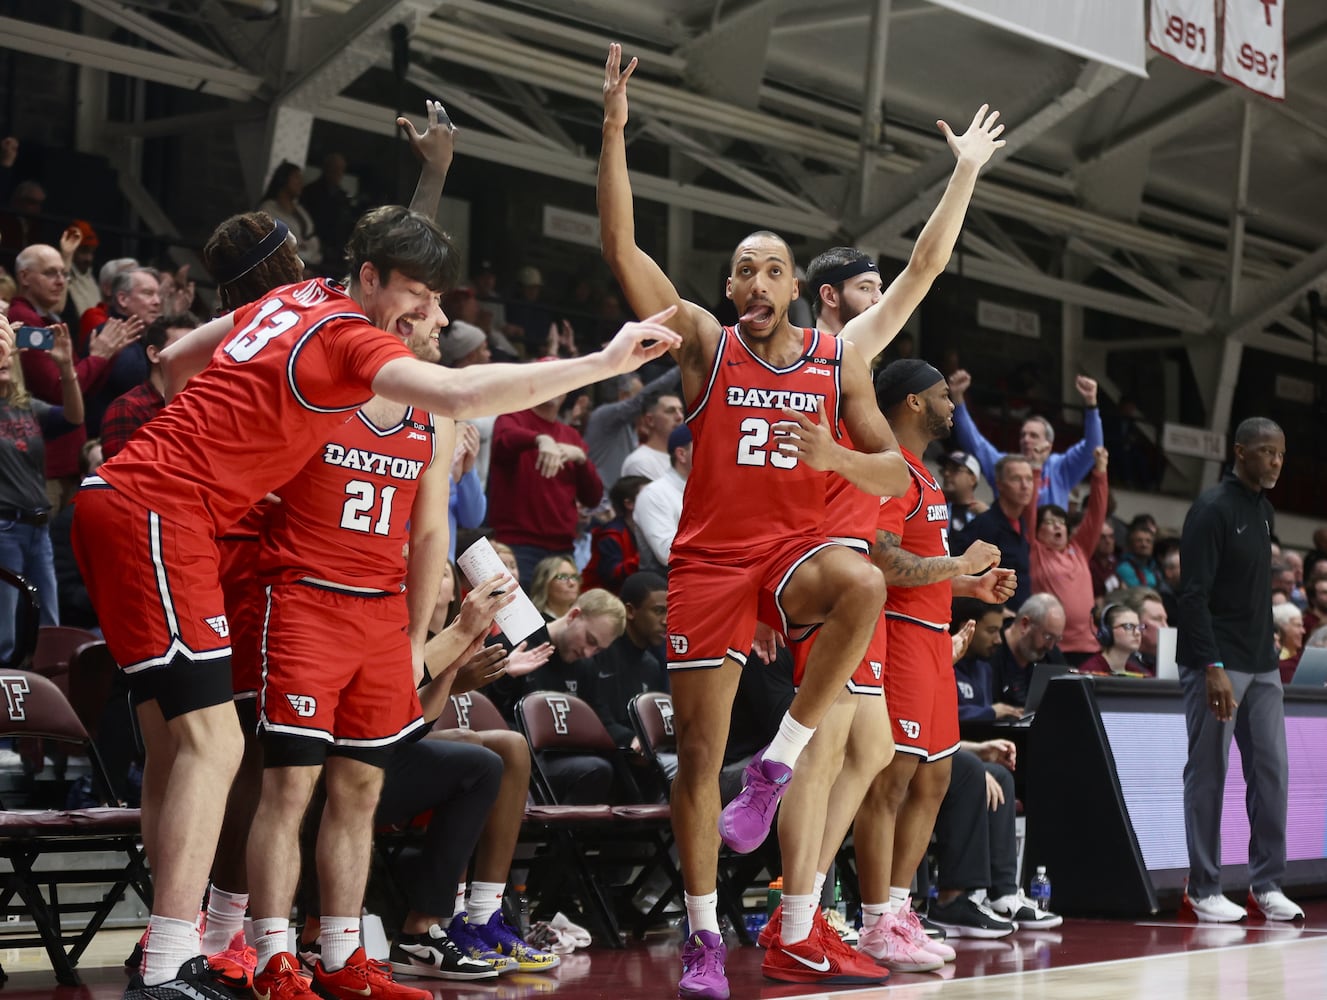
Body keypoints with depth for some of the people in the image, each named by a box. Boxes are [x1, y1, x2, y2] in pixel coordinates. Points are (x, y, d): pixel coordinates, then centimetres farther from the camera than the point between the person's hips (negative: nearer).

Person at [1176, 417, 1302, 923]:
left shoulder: (1264, 510, 14)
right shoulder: (1212, 509, -11)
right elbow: (1193, 595, -17)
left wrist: (1267, 650, 12)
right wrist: (1213, 667, -23)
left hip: (1260, 665, 8)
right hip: (1216, 665, -8)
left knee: (1271, 771, 5)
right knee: (1208, 775, -1)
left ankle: (1266, 885, 13)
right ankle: (1203, 890, 6)